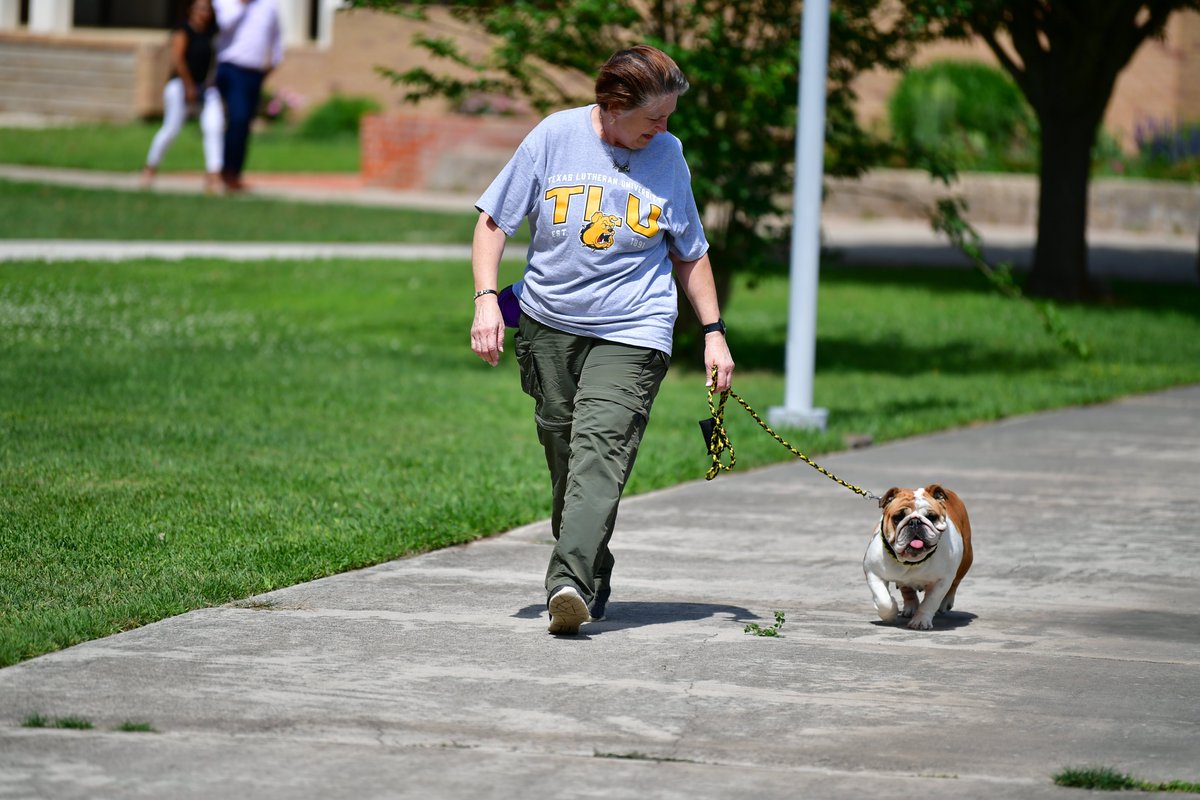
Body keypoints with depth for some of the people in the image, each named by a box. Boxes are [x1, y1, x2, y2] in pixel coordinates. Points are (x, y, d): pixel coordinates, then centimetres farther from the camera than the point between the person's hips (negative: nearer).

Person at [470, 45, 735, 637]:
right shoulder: (555, 136, -3)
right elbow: (494, 221, 3)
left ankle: (570, 582, -32)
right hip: (550, 323, 2)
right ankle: (593, 582, 26)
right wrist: (486, 298, -8)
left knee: (599, 453, -19)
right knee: (563, 458, 8)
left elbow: (689, 253, 14)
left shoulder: (668, 156, 2)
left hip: (632, 331, -2)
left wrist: (713, 332, 11)